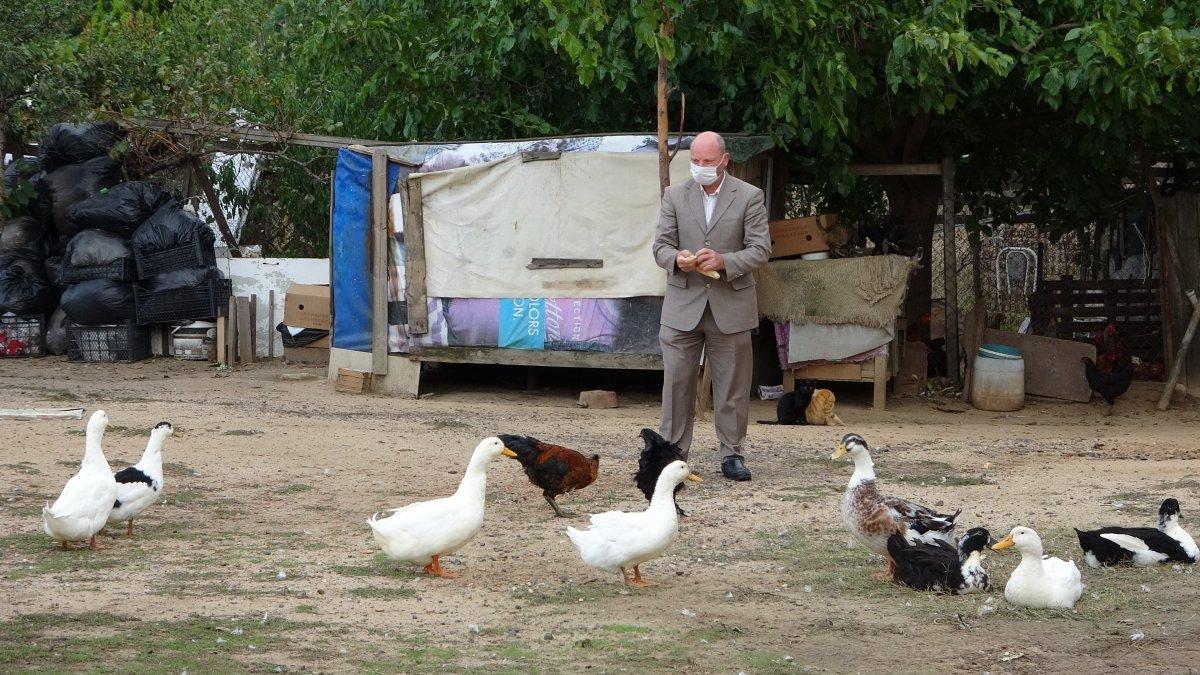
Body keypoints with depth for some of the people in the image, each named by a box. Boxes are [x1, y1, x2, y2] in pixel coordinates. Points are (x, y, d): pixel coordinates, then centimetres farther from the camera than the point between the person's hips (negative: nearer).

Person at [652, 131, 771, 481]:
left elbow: (760, 249, -2)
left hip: (731, 307, -1)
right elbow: (661, 245, 7)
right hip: (683, 304, 1)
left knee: (732, 386, 3)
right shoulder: (674, 196, 8)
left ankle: (732, 454, 11)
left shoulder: (749, 197, 1)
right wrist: (676, 259, -17)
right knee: (677, 382, 1)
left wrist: (724, 261, -19)